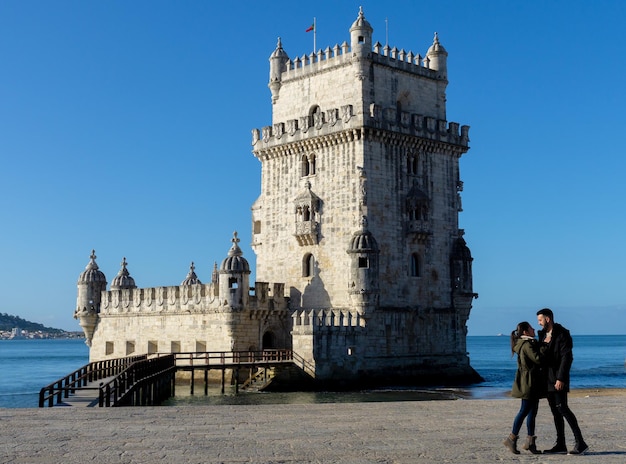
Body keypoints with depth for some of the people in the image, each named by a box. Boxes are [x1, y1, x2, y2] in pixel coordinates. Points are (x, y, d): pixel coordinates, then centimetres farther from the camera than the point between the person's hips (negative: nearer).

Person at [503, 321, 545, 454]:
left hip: (532, 383, 10)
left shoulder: (529, 344, 18)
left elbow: (536, 360, 16)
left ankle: (530, 441, 13)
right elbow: (538, 359, -24)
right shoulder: (527, 345, -15)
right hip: (528, 382, -10)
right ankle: (512, 438, 0)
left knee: (532, 411, 10)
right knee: (524, 411, -6)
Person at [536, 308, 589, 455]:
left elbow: (567, 357, -17)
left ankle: (580, 443, -12)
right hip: (548, 379, 8)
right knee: (555, 411, 8)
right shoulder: (543, 335, 13)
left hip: (558, 378, -8)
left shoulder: (562, 334, -12)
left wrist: (561, 378, -23)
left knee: (562, 408, -14)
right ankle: (560, 444, 12)